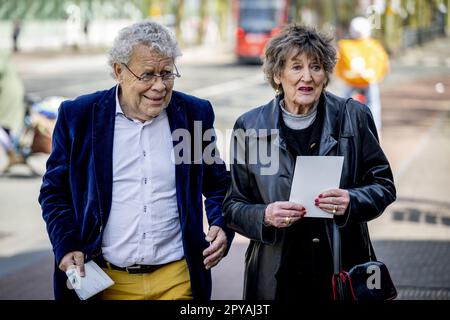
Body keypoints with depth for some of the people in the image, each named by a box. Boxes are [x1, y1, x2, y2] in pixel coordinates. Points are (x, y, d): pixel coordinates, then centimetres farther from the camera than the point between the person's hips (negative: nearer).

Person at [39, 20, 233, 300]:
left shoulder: (195, 113, 1)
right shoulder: (78, 116, -3)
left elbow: (217, 184, 12)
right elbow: (55, 190, 5)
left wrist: (222, 226, -6)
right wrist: (66, 245, -8)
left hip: (177, 277, 1)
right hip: (107, 281, -1)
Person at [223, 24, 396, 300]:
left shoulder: (354, 117, -1)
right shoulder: (249, 127, 0)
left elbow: (383, 184, 4)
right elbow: (234, 206, 3)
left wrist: (351, 202, -16)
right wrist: (266, 216, -17)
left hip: (344, 270, 0)